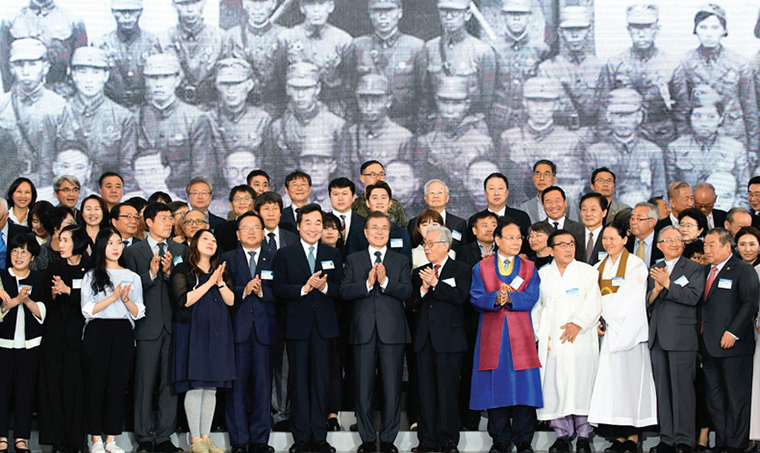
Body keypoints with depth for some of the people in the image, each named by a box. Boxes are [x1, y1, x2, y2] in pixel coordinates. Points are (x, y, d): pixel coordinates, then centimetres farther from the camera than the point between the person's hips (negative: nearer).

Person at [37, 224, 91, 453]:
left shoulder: (90, 269, 1)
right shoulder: (54, 268, 12)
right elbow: (45, 304, 9)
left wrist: (68, 290, -14)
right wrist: (53, 294, -11)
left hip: (78, 335, -3)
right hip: (54, 335, 3)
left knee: (75, 387, -5)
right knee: (53, 386, -1)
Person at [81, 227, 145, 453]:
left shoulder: (132, 277, 14)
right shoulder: (91, 276, 7)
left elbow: (138, 313, 8)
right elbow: (88, 310, -4)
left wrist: (126, 299, -10)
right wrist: (114, 296, -12)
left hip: (123, 334, 2)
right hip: (97, 334, -2)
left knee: (118, 386, 0)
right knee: (95, 385, -3)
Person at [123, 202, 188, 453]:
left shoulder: (180, 250, 12)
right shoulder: (134, 251, 5)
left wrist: (169, 272, -12)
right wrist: (150, 274, -17)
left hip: (174, 326, 3)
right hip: (148, 326, -2)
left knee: (170, 383, 4)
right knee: (144, 383, 0)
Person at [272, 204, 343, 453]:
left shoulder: (333, 255, 11)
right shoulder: (284, 255, 4)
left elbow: (340, 289, 6)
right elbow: (278, 289, -4)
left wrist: (324, 287, -14)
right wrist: (303, 288, -18)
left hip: (324, 325, 2)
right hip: (297, 325, -2)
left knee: (321, 379, 3)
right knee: (299, 381, 2)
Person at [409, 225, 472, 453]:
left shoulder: (462, 270, 4)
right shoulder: (419, 273, 17)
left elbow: (460, 297, -13)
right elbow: (411, 303, 8)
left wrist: (435, 283, -13)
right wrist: (423, 288, -9)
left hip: (449, 338, -4)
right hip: (424, 339, 4)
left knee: (447, 389, -4)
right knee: (426, 390, 4)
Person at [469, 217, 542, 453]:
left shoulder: (529, 268, 12)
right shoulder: (481, 268, 10)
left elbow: (531, 297, -3)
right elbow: (476, 298, -3)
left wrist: (509, 297, -19)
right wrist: (495, 298, -21)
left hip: (521, 336, 0)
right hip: (492, 336, 0)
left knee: (524, 386, -4)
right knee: (495, 386, 0)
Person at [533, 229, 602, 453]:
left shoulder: (588, 272, 8)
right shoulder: (542, 275, 13)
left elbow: (593, 304, -2)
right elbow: (535, 307, 13)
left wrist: (578, 323, -15)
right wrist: (539, 334, 1)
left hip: (581, 340, -2)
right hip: (551, 342, 2)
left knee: (582, 386, -4)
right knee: (555, 387, -1)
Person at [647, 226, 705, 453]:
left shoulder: (694, 268, 2)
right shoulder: (654, 270, 16)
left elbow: (693, 297, -13)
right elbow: (647, 304, 11)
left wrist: (668, 284, -14)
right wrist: (656, 290, -8)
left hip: (681, 337, -5)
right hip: (658, 338, 5)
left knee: (683, 389, -4)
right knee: (662, 390, 7)